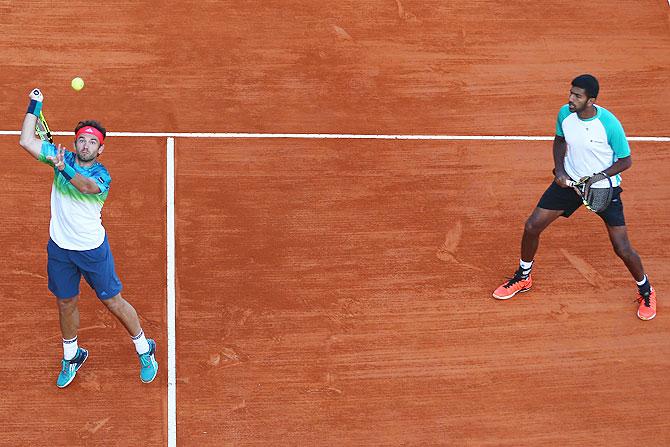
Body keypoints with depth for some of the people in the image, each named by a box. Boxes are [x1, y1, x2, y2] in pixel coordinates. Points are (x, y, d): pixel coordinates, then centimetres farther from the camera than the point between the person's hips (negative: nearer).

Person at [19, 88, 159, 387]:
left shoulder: (102, 176, -15)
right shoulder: (63, 157, -2)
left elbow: (86, 185, -38)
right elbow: (26, 141, -8)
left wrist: (64, 169, -57)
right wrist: (35, 105, -8)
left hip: (93, 249, -4)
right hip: (60, 249, 4)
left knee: (113, 301, 6)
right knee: (65, 303, 16)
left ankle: (144, 350, 25)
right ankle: (71, 356, 38)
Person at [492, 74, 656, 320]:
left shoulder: (609, 124, -26)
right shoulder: (564, 113, -12)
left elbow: (625, 160, -14)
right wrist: (560, 169, -5)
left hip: (604, 187, -4)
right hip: (570, 181, 4)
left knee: (622, 248, -5)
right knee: (532, 226, 1)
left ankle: (646, 291, 24)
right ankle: (523, 277, 28)